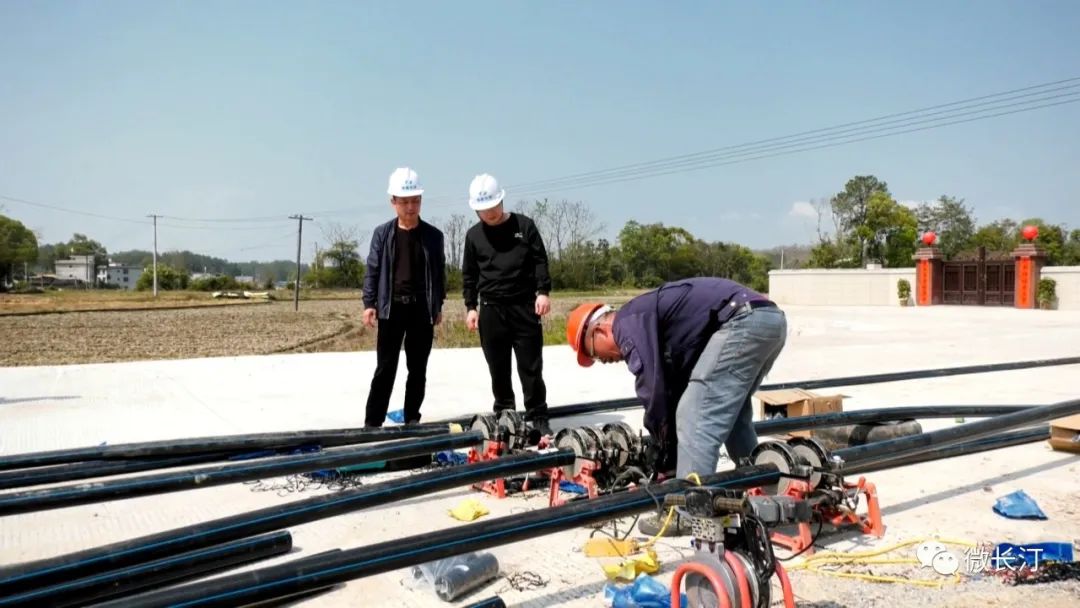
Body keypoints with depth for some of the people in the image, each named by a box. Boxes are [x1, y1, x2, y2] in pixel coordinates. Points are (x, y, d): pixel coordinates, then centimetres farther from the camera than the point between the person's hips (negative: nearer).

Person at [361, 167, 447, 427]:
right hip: (391, 307, -1)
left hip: (422, 308, 1)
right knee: (386, 367, 0)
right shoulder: (382, 233, 2)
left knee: (418, 368, 8)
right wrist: (369, 303, -4)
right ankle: (373, 422, 7)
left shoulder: (433, 235, 4)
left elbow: (439, 272, 8)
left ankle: (412, 420, 20)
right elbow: (373, 269, 3)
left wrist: (438, 306, 7)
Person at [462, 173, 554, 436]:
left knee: (531, 367, 1)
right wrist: (471, 306, 5)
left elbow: (540, 261, 2)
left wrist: (543, 291, -9)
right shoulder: (474, 235, 8)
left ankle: (538, 417, 8)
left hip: (525, 307, -2)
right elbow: (469, 274, 12)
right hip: (491, 310, 2)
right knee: (498, 370, 7)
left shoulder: (524, 226, 3)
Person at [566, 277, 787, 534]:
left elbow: (652, 392, -6)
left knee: (696, 418, -5)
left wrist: (665, 461, 7)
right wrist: (669, 461, 29)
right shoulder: (647, 318, 27)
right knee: (730, 415, 25)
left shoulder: (628, 324, -1)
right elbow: (676, 391, 28)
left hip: (743, 321, -11)